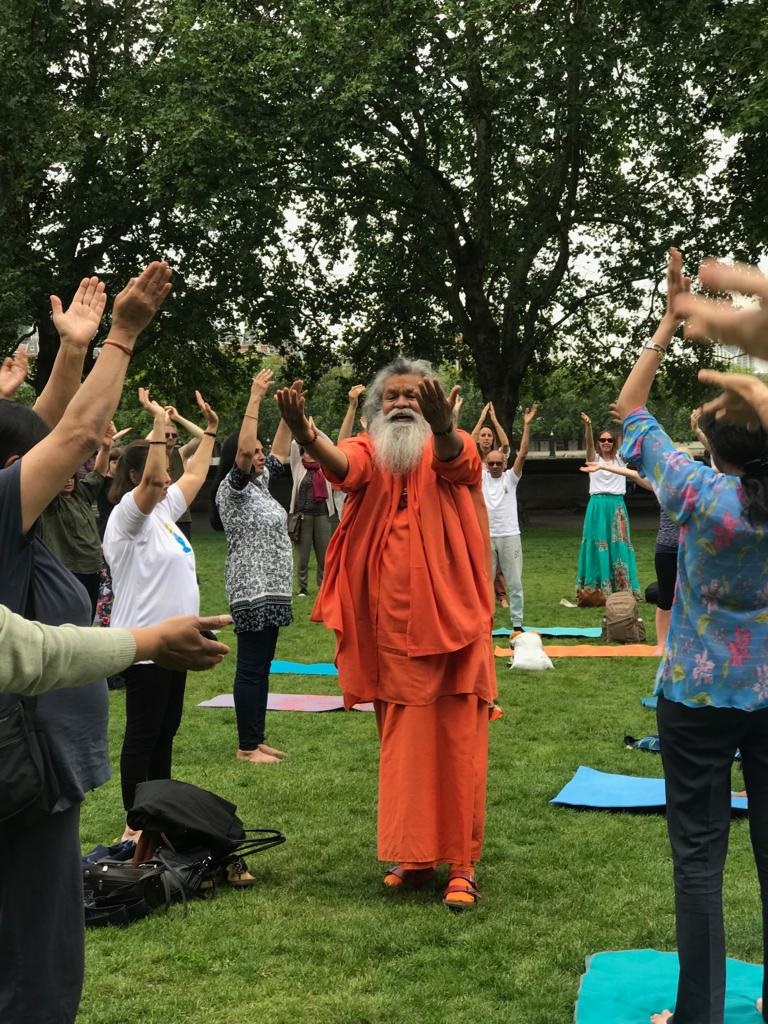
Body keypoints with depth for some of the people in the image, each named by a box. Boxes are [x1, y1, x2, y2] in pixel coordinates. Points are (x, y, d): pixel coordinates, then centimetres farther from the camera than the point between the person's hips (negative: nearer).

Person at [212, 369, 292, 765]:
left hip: (270, 588, 9)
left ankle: (257, 740, 17)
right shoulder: (232, 488, -9)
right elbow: (242, 450, -24)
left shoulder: (258, 484, 15)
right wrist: (255, 399, -23)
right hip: (251, 589, -9)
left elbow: (281, 452, 23)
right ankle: (247, 746, 1)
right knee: (250, 668, -5)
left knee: (262, 666, 11)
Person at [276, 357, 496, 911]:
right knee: (402, 748, 12)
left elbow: (451, 456, -26)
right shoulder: (369, 454, 3)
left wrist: (442, 424, -50)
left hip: (452, 625, -3)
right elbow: (341, 462, -20)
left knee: (458, 746, 0)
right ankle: (415, 854, 24)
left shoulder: (455, 452, 0)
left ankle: (462, 863, 9)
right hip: (391, 631, 3)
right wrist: (306, 435, -44)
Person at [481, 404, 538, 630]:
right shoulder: (481, 478, 6)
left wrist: (527, 425, -14)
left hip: (509, 536, -1)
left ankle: (517, 623, 10)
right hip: (486, 537, 1)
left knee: (514, 583, 3)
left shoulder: (511, 478, 3)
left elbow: (523, 454, -7)